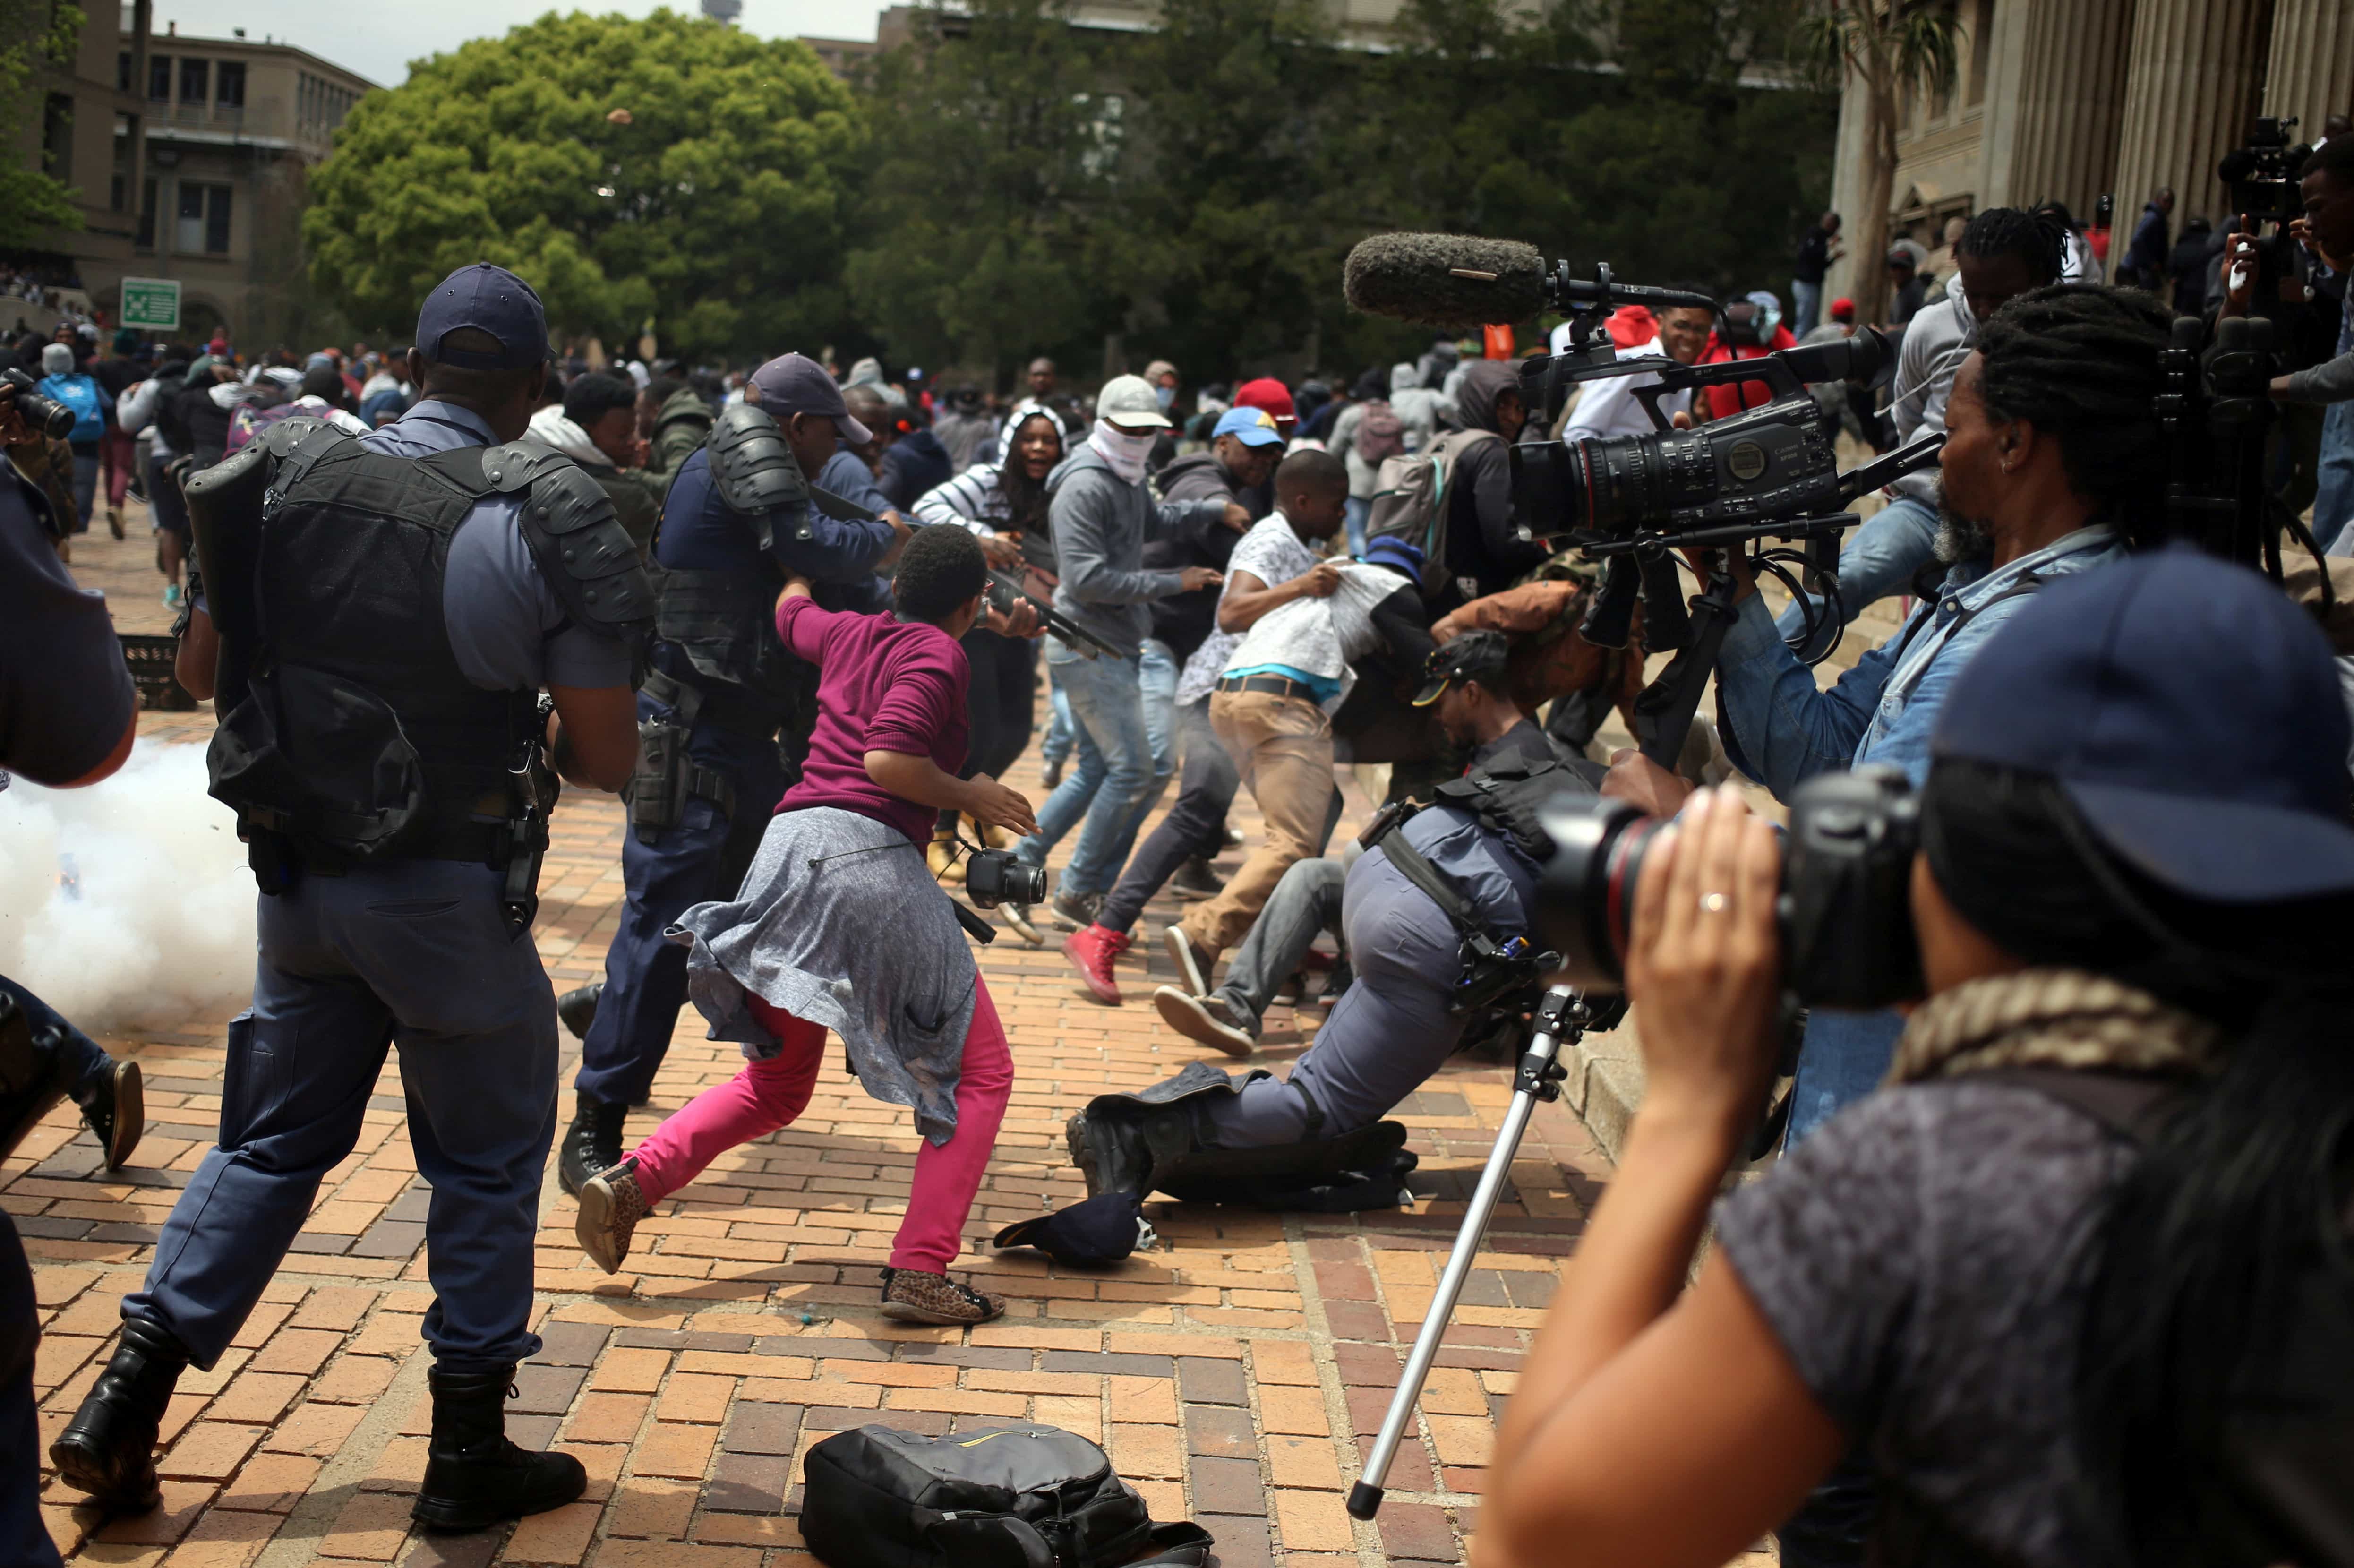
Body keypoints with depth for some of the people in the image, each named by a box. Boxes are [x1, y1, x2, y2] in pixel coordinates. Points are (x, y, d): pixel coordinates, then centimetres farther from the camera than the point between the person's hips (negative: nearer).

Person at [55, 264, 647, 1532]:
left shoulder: (286, 478, -2)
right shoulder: (544, 516, -14)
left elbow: (207, 661, 12)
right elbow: (608, 759, -11)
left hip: (299, 882, 5)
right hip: (451, 893, -4)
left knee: (274, 1141, 19)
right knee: (487, 1158, 11)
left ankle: (122, 1407, 19)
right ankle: (468, 1452, 19)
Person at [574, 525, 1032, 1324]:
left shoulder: (846, 633, 19)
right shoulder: (938, 654, -1)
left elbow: (790, 607, 42)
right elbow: (888, 759, -16)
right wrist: (972, 797, -1)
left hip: (788, 841, 7)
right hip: (869, 853, -7)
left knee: (775, 1085, 21)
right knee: (980, 1072, 6)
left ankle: (630, 1181, 2)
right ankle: (919, 1273, -3)